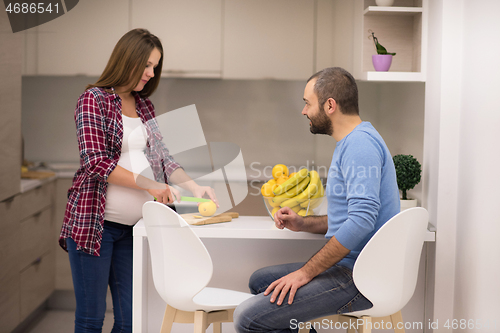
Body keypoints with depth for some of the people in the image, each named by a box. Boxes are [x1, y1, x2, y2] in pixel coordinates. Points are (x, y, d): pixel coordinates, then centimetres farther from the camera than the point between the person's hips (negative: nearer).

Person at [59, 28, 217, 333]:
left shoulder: (144, 106, 16)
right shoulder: (93, 99, -4)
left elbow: (161, 156, 13)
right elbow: (96, 161, -15)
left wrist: (193, 186, -3)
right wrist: (149, 185, -17)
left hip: (133, 226, 6)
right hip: (94, 221, -6)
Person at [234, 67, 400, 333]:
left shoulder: (360, 144, -17)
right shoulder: (351, 142, 19)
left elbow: (361, 221, -27)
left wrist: (305, 272, -23)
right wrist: (303, 224, 13)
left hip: (359, 278, -11)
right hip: (350, 267, 11)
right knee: (260, 281, 22)